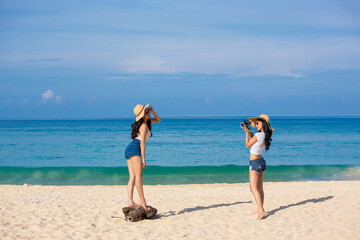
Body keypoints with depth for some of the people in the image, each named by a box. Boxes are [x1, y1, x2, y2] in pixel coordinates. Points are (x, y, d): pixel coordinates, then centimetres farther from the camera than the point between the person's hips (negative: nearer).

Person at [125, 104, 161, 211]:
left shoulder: (147, 121, 20)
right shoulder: (144, 125, -7)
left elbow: (158, 120, 34)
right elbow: (142, 143, -12)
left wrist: (153, 112, 15)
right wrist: (144, 159, -14)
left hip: (129, 149, 10)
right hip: (135, 148, -10)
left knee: (132, 177, 1)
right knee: (138, 175, -16)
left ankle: (130, 202, -6)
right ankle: (142, 201, -23)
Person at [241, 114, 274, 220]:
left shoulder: (258, 135, -20)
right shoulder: (265, 136, 4)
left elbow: (247, 145, -6)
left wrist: (247, 133, 4)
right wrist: (248, 131, 15)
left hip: (255, 163, -9)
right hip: (261, 162, 9)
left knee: (253, 188, -13)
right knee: (259, 188, 15)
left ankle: (262, 211, -22)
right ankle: (260, 210, 22)